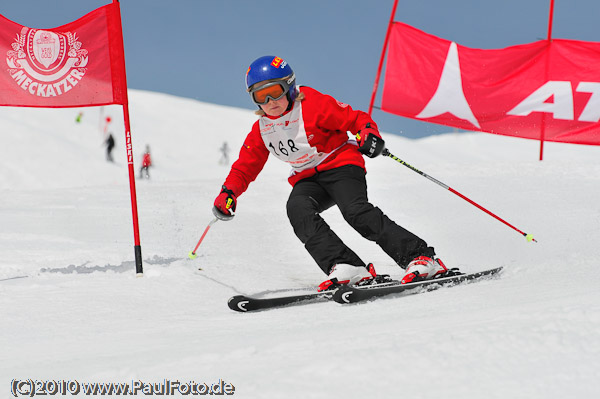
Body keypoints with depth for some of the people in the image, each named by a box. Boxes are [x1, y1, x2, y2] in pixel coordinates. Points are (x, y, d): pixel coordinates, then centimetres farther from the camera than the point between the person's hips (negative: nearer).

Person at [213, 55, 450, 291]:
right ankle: (345, 266, -36)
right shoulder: (260, 130, 5)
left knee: (355, 210, -30)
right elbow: (244, 168, 13)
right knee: (297, 208, -28)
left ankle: (420, 257, -30)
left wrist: (369, 132, -32)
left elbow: (356, 119, -10)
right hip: (308, 179, 5)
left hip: (341, 165, -5)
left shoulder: (314, 106, -12)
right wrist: (228, 193, -4)